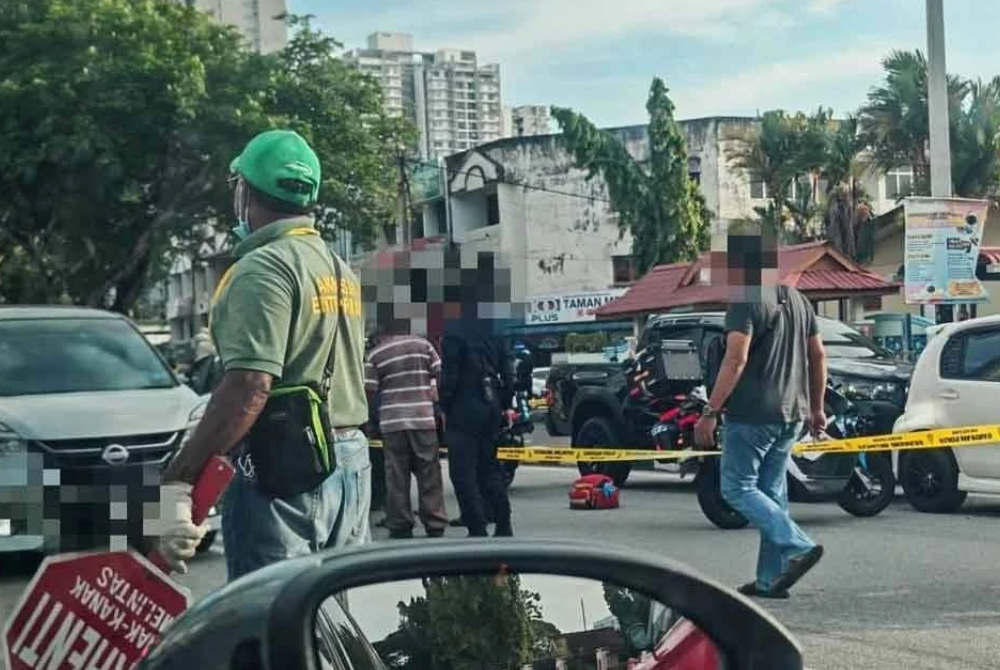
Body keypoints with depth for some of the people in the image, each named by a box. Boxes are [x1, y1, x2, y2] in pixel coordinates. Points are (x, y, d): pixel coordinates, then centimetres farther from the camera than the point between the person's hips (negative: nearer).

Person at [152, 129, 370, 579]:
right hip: (350, 463, 9)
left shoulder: (264, 268, -13)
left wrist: (176, 481, -25)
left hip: (280, 473, -9)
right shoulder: (340, 270, 17)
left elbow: (250, 386, -23)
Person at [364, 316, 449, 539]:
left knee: (396, 475, 5)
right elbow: (440, 374, 2)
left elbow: (369, 390, -1)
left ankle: (400, 526, 6)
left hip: (392, 420, 0)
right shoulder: (423, 345, 6)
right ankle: (435, 525, 7)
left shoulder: (375, 354, 4)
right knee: (429, 474, 6)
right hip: (424, 417, 0)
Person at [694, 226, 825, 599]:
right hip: (791, 414, 8)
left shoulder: (745, 302, -11)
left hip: (752, 414, -8)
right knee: (772, 491, 12)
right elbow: (818, 355, 18)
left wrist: (711, 411, -18)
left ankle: (798, 547, -13)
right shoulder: (797, 300, 15)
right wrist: (816, 408, 23)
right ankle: (771, 579, 11)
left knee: (738, 488, 0)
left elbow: (735, 360, -19)